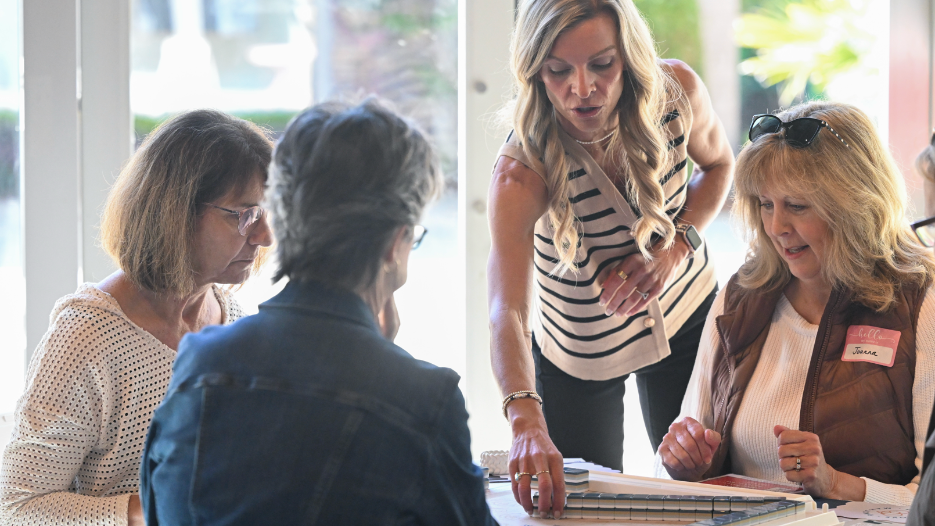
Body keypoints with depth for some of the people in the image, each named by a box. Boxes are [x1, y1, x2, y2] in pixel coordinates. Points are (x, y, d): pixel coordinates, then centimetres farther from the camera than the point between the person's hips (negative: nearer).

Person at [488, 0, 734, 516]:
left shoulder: (677, 91, -25)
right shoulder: (521, 171, -35)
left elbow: (717, 163, 0)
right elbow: (506, 312, -47)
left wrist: (677, 245, -19)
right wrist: (527, 422, -64)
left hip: (685, 313, 3)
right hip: (579, 346, -2)